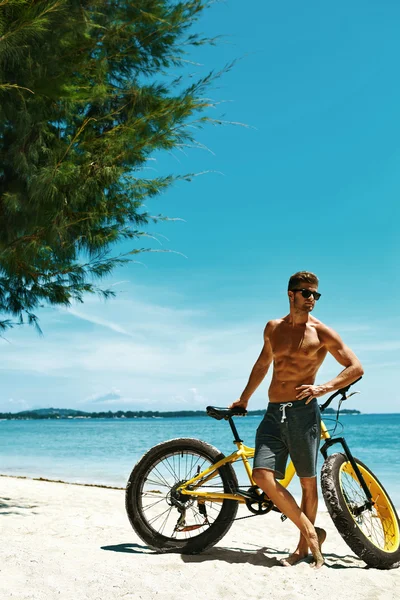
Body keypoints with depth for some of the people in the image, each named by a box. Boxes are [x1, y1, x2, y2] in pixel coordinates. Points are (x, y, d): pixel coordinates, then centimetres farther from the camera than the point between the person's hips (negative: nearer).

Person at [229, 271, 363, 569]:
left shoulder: (321, 332, 0)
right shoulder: (273, 328, 14)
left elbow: (356, 367, -1)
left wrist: (323, 388, -16)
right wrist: (243, 399, 33)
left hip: (303, 411, -4)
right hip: (273, 412, 4)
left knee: (308, 482, 4)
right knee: (262, 476, -10)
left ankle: (304, 546, 22)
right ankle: (311, 533, 2)